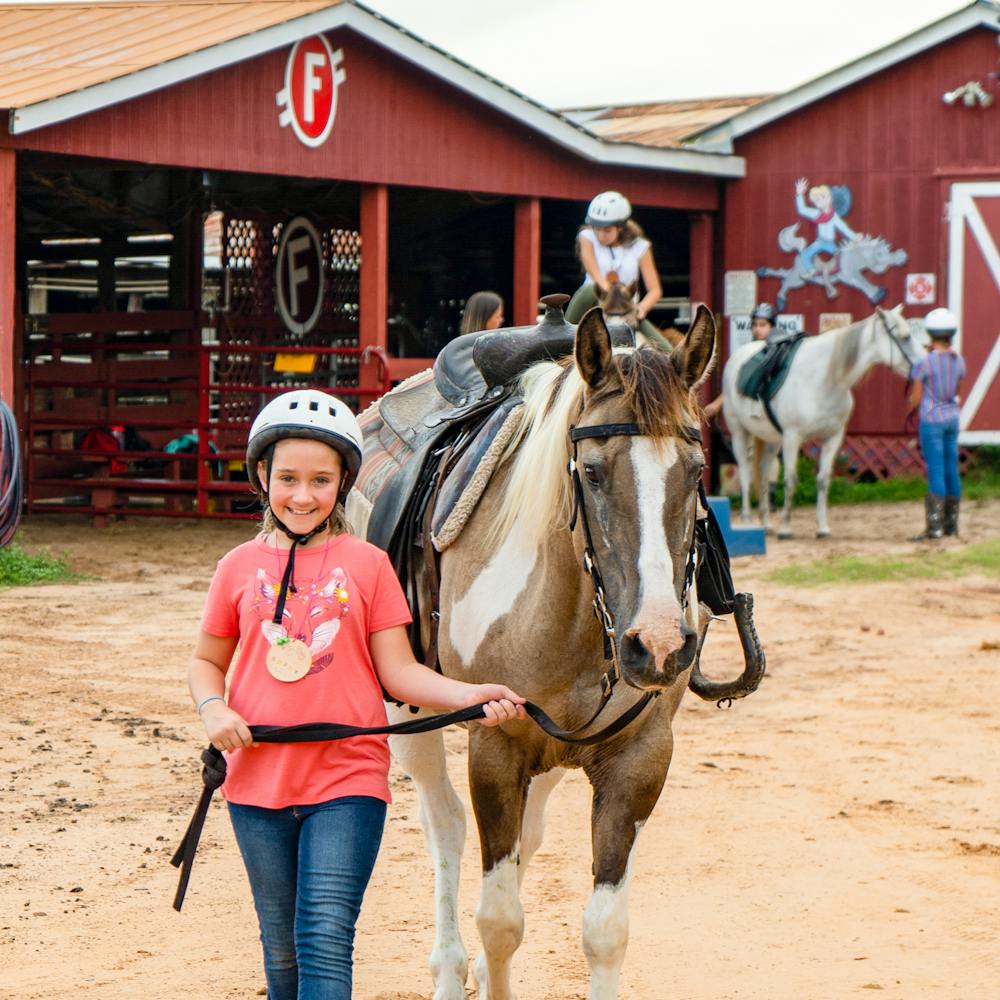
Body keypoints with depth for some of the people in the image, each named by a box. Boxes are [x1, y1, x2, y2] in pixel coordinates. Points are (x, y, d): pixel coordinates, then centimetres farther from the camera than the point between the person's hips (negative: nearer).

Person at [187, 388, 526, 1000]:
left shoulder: (367, 565, -1)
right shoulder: (240, 568, 4)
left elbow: (397, 672, -1)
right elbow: (207, 660, 14)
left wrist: (469, 696, -17)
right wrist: (213, 708, -7)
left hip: (347, 781, -2)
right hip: (259, 782, 3)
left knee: (325, 941, -13)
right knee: (283, 950, 13)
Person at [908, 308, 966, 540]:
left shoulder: (924, 364, -15)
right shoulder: (959, 361, 2)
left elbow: (915, 401, -10)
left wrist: (911, 400, 12)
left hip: (931, 420, -6)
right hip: (952, 418, 6)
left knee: (935, 472, -5)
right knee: (951, 470, 11)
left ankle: (934, 526, -6)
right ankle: (951, 524, 17)